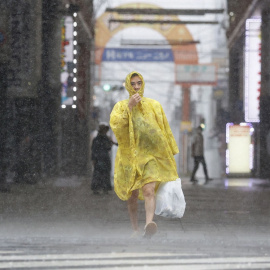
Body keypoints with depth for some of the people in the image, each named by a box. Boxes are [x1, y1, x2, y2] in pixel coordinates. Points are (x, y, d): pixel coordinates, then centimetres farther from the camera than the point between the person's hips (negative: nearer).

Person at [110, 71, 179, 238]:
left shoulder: (154, 105, 9)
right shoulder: (121, 106, 7)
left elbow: (165, 131, 12)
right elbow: (115, 125, -13)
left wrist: (170, 153, 10)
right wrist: (129, 107, -17)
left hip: (151, 155, -1)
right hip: (130, 156, 1)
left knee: (149, 190, -21)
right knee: (132, 196, 8)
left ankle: (149, 224, -39)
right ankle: (135, 229, 22)